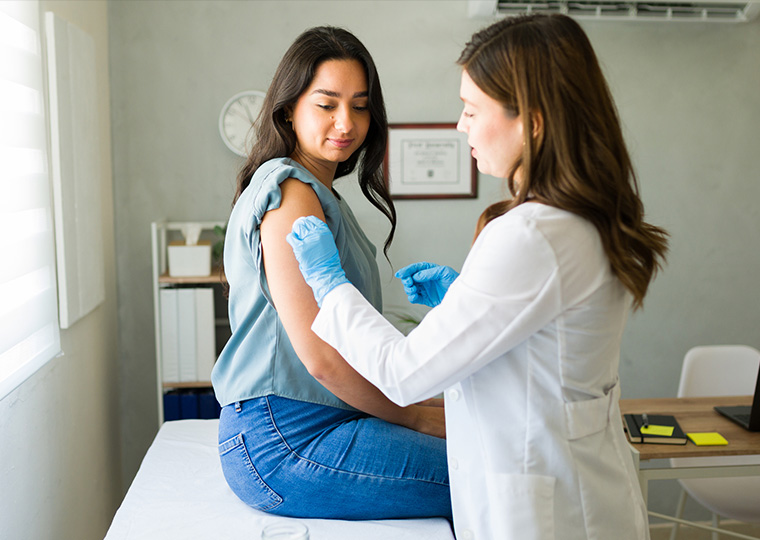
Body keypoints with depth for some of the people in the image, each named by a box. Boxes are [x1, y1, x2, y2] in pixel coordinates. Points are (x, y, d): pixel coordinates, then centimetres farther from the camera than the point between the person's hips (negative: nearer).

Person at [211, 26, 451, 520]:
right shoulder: (291, 192, -14)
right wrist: (414, 415, -6)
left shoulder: (318, 193, 18)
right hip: (286, 443, -10)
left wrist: (413, 408, 9)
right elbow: (321, 356, -19)